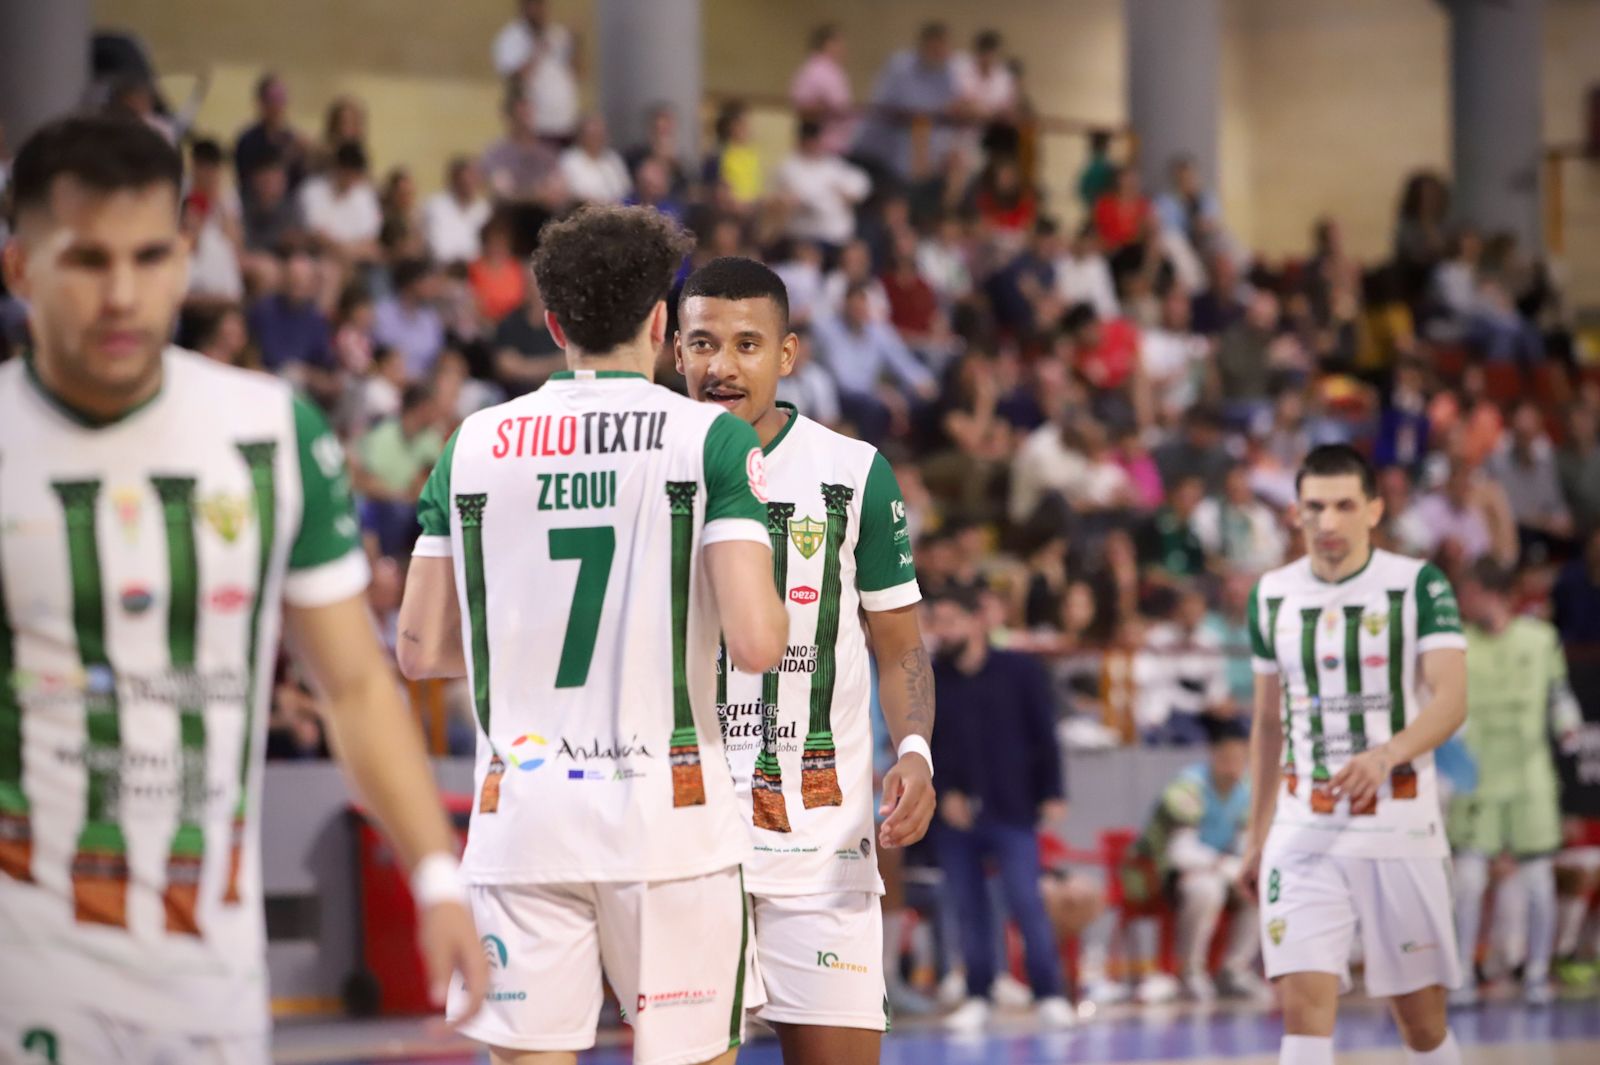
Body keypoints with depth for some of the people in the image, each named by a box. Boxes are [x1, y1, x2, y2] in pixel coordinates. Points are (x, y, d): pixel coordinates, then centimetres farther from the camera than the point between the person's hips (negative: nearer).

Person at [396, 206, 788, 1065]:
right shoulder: (710, 438, -3)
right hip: (667, 816, -2)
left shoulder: (474, 444, 7)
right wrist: (773, 617, 11)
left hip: (519, 815, 2)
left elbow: (420, 650, 8)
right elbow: (756, 643, -12)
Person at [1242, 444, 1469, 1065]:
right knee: (1304, 1003, -13)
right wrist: (1258, 838, 19)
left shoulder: (1419, 585, -4)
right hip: (1303, 834, 2)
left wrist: (1386, 755, -35)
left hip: (1400, 832, -2)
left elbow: (1451, 700, -16)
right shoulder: (1273, 594, 8)